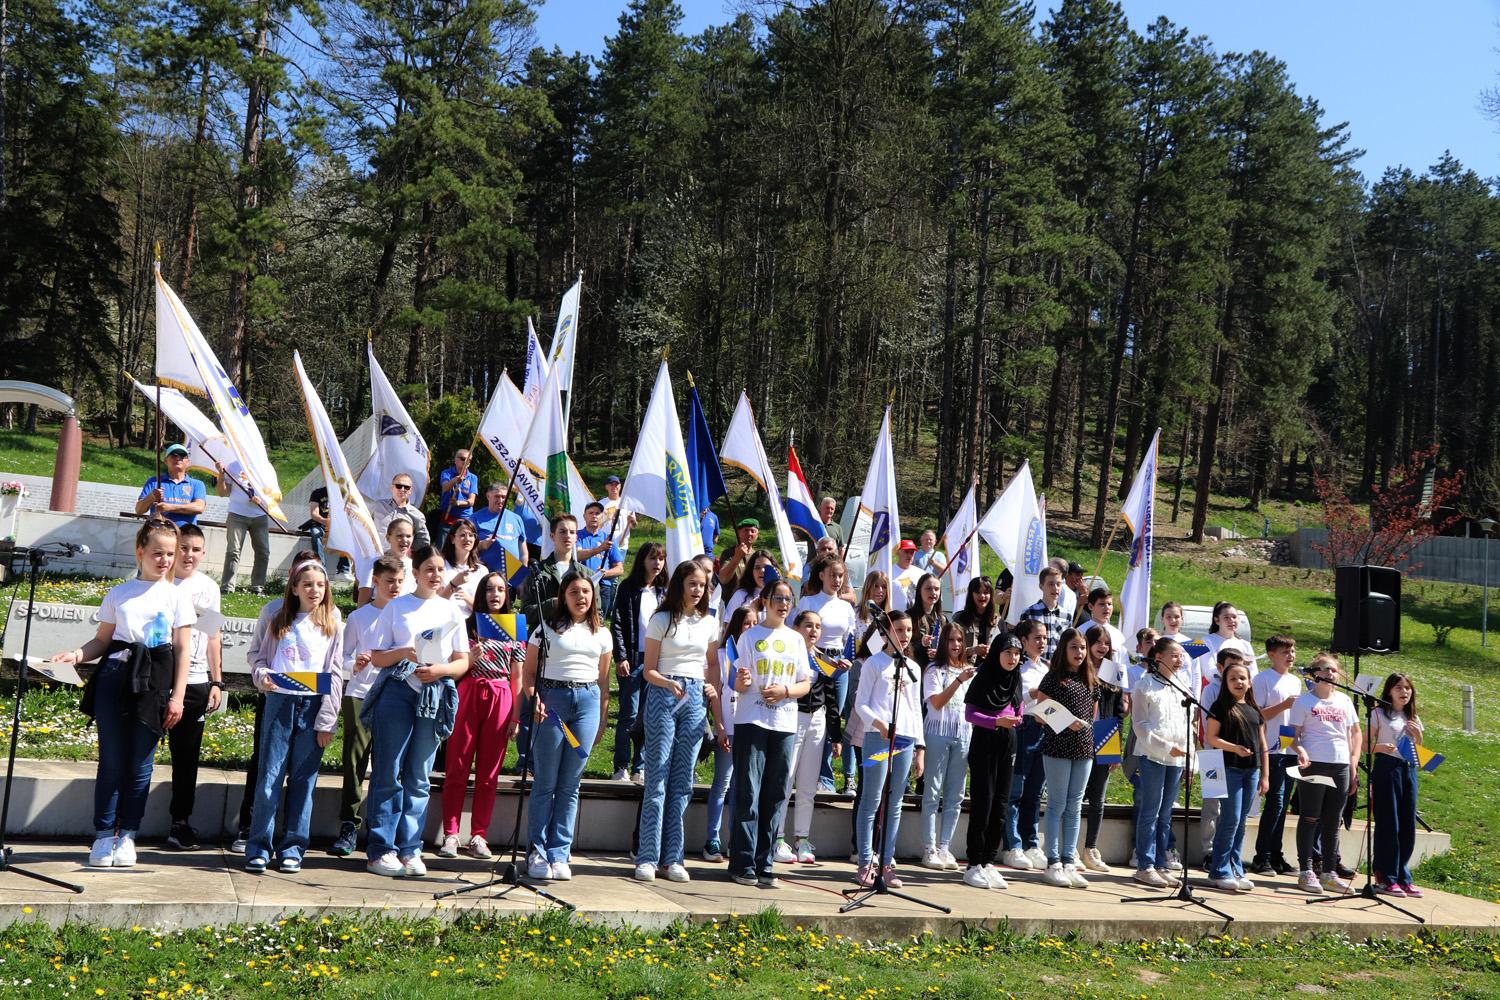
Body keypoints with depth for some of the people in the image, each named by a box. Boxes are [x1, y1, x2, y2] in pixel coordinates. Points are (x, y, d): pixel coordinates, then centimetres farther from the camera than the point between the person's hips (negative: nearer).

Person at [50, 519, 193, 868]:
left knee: (140, 764, 2)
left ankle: (126, 835, 12)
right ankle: (104, 835, 11)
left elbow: (182, 650, 4)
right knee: (111, 761, 2)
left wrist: (177, 696, -3)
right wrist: (76, 654, -9)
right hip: (115, 677, 1)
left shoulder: (177, 596, 6)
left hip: (154, 681, -1)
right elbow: (103, 640, 12)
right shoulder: (119, 593, 10)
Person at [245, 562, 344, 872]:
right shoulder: (279, 622, 12)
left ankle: (293, 847, 11)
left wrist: (327, 721, -3)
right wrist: (262, 677, -10)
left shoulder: (332, 625, 8)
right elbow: (260, 658, 14)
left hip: (314, 706, -1)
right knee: (269, 778, -2)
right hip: (279, 703, 1)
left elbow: (335, 675, 4)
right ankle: (258, 847, 7)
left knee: (303, 780, 2)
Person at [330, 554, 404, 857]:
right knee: (354, 761, -2)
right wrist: (355, 665, -11)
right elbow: (343, 656, 9)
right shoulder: (358, 616, 8)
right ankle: (349, 827, 5)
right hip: (360, 695, 0)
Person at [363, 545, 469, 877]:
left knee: (419, 778, 5)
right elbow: (376, 658, 4)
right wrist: (404, 652, -15)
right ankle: (380, 850, 4)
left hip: (435, 696, 2)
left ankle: (409, 850, 10)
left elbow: (463, 662, 11)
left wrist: (440, 669, -9)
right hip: (397, 692, -2)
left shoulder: (452, 610, 13)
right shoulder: (396, 607, 7)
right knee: (387, 773, -2)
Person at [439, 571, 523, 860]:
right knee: (457, 768, -1)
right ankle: (450, 834, 6)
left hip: (500, 698, 1)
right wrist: (473, 657, -15)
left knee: (488, 772, 4)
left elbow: (517, 678, 9)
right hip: (468, 695, -1)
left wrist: (516, 716, 4)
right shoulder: (469, 624, 7)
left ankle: (478, 836, 11)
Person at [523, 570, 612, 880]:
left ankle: (559, 854, 11)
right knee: (545, 783, 2)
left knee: (570, 784, 5)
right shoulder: (548, 627, 3)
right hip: (551, 699, -2)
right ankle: (537, 853, 9)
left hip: (587, 701, 3)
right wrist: (534, 699, -15)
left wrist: (602, 720, 12)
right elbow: (529, 672, 2)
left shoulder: (601, 633, 12)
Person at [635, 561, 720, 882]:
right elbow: (649, 670, -1)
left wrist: (712, 688, 1)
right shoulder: (661, 620, 0)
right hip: (663, 695, -4)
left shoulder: (708, 623, 11)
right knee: (657, 778, -4)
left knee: (683, 780, 4)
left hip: (695, 698, 4)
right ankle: (647, 858, 0)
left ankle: (673, 858, 9)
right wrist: (670, 684, -19)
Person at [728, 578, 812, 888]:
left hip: (785, 723, 4)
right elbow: (739, 685, -1)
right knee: (748, 794, -5)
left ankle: (764, 863, 12)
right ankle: (743, 864, 0)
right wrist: (742, 682, -24)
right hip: (751, 720, -4)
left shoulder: (796, 639, 13)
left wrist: (784, 691, -7)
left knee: (776, 795, 5)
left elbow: (805, 685, 12)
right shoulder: (751, 636, 2)